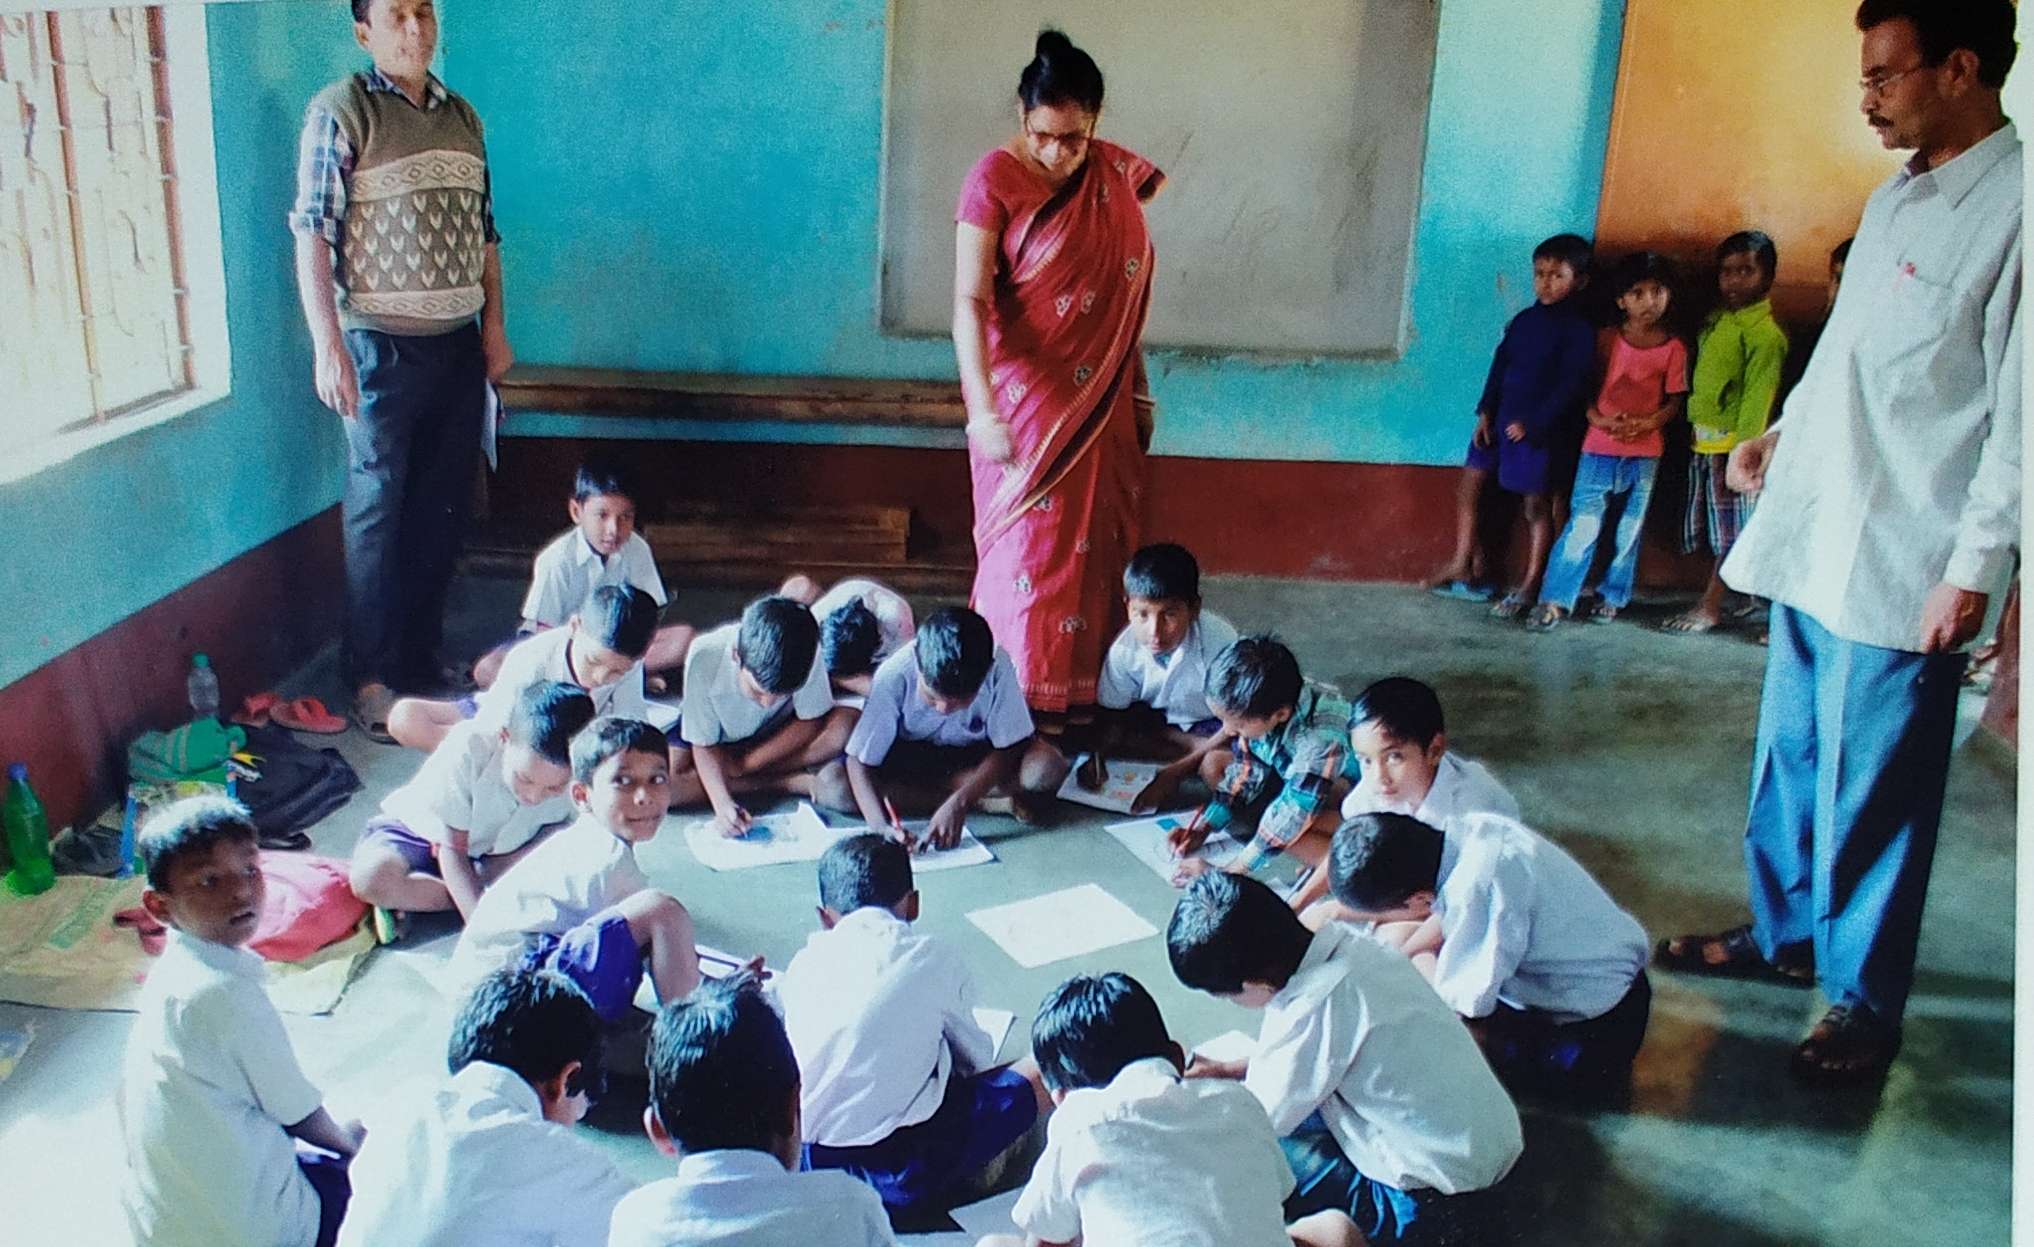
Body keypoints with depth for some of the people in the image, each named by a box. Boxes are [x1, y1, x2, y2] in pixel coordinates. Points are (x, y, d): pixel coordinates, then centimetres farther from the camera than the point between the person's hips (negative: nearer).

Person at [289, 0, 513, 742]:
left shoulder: (462, 116, 11)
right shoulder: (341, 112, -8)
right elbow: (312, 233, -12)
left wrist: (495, 326, 12)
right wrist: (328, 346, -17)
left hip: (458, 345, 6)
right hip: (383, 347, -6)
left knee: (444, 510, 10)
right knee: (378, 511, -1)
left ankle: (422, 654, 23)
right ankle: (372, 677, 6)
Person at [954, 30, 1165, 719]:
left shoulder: (1116, 175, 1)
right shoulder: (994, 181, -15)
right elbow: (969, 301, -21)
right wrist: (983, 408, -31)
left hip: (1098, 402, 5)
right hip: (1024, 397, -5)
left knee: (1091, 542, 10)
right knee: (1027, 544, 0)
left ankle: (1082, 688, 22)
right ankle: (1018, 699, 10)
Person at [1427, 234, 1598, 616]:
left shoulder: (1578, 330, -11)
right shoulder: (1524, 320, 8)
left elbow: (1572, 385, -15)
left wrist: (1532, 424, -18)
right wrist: (1486, 413, 3)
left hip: (1542, 431, -7)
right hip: (1502, 421, 7)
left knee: (1536, 505, 3)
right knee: (1470, 484, 7)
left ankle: (1530, 584, 13)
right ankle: (1464, 564, 17)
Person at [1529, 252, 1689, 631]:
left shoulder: (1673, 349, 0)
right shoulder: (1606, 340, 2)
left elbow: (1675, 401, 1)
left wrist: (1648, 423, -17)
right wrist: (1599, 419, -13)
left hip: (1646, 451, 1)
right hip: (1599, 447, 0)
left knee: (1630, 529, 8)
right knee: (1582, 524, -6)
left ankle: (1613, 597, 22)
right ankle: (1555, 600, -4)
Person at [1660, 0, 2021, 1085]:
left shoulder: (2012, 205, -13)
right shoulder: (1896, 198, 14)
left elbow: (2019, 413, -16)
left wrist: (1974, 564, -17)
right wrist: (1785, 433, 22)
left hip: (1902, 567, -8)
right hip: (1813, 538, 8)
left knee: (1870, 790, 1)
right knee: (1789, 755, 18)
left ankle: (1863, 1000, 16)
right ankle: (1782, 932, 35)